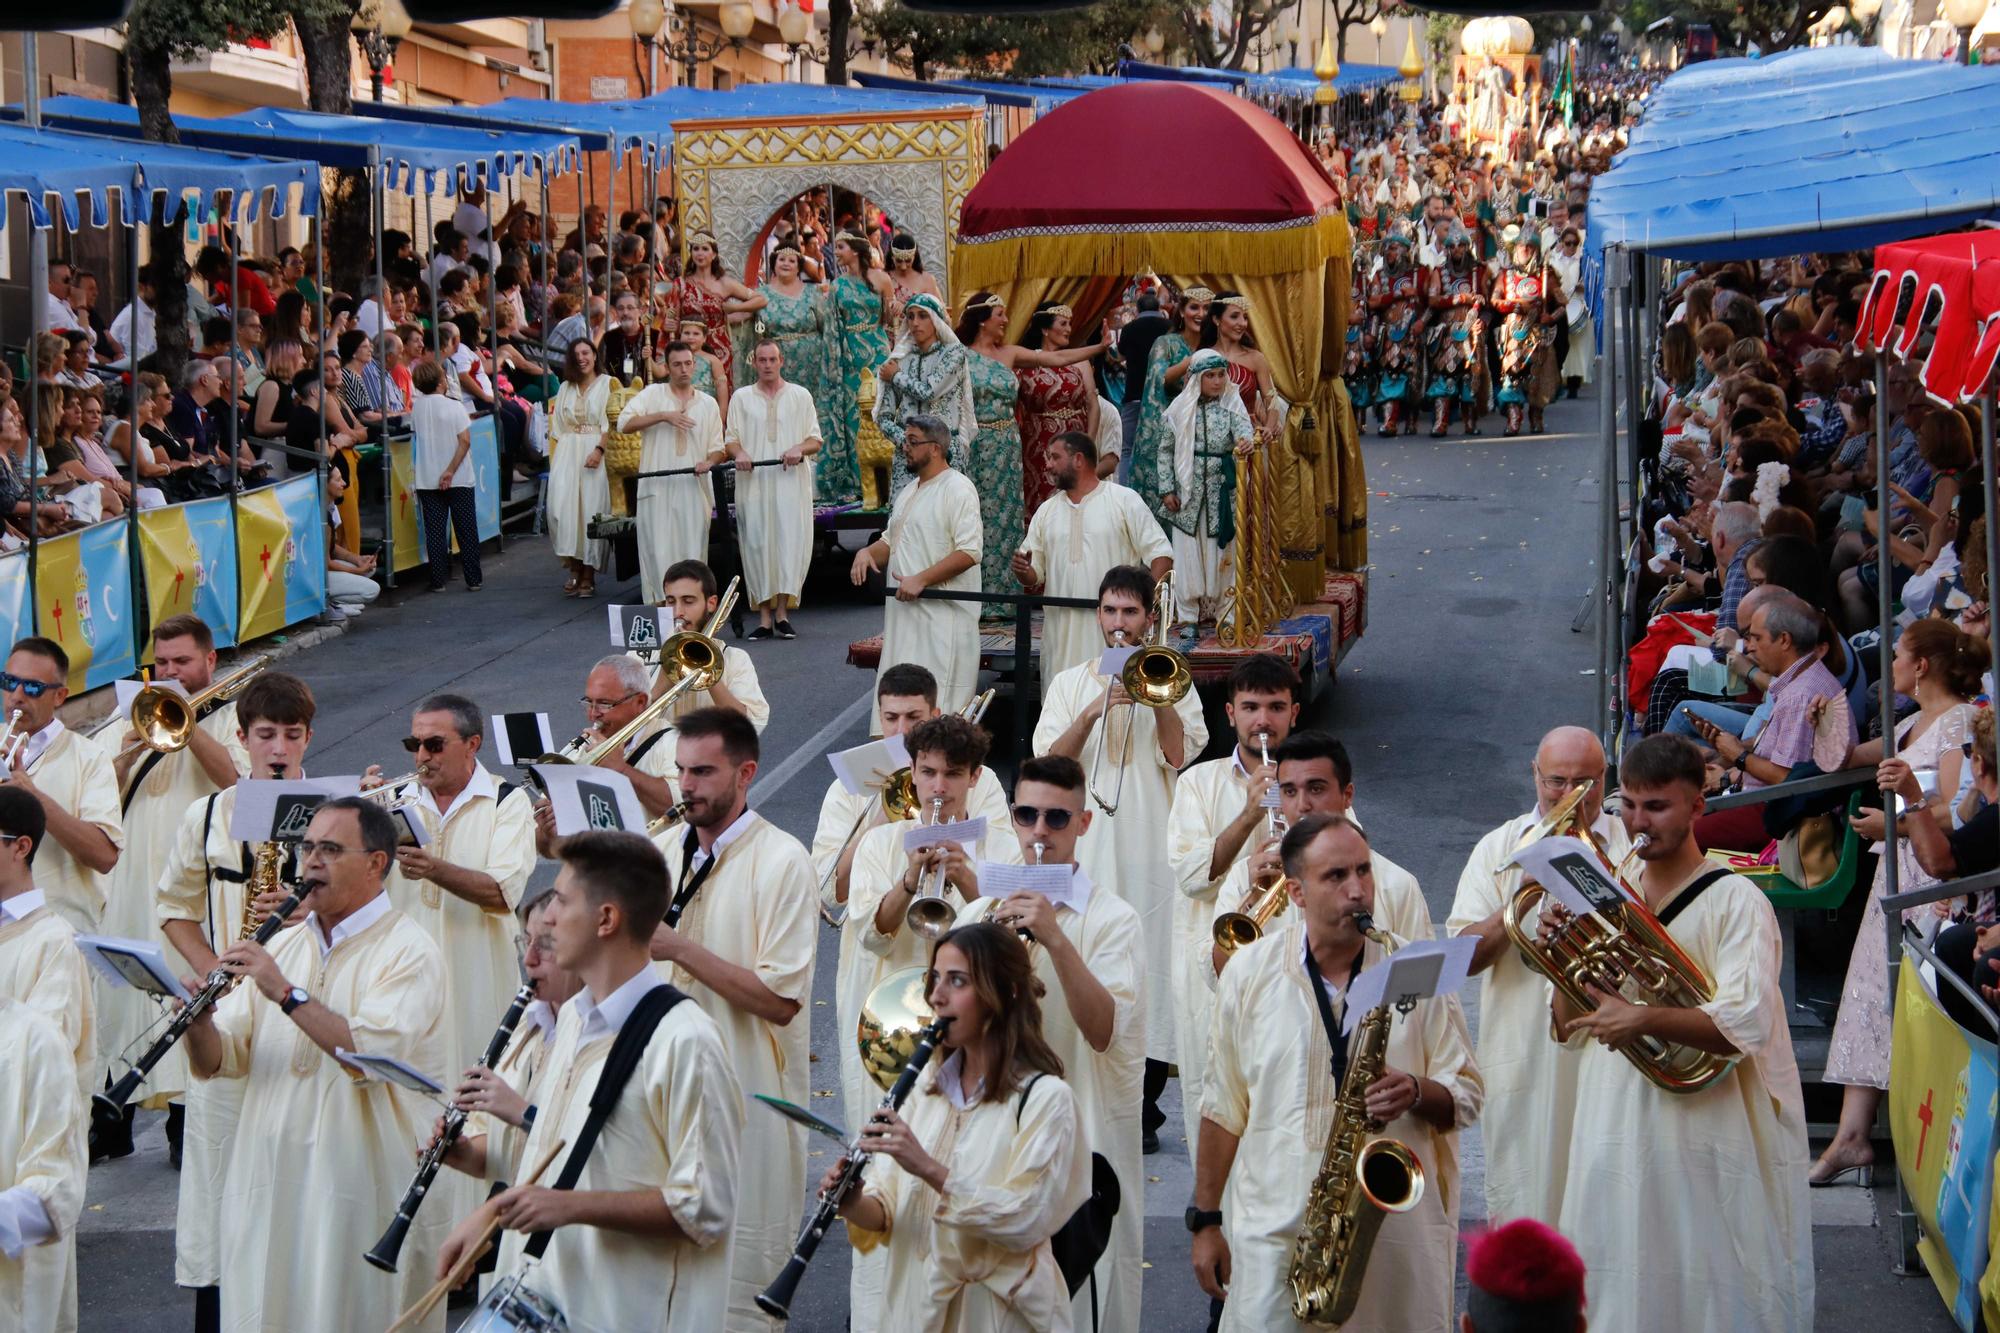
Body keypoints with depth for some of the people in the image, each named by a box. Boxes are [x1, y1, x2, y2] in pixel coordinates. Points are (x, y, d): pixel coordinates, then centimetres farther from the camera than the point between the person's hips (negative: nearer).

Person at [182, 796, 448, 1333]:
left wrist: (287, 993, -23)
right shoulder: (283, 945, 15)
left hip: (364, 1192, -6)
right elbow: (218, 1062, 10)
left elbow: (374, 1056, -23)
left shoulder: (409, 951, -6)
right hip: (267, 1186, 6)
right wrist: (199, 1022, -11)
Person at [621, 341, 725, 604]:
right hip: (657, 487, -2)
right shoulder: (652, 394, 6)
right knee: (659, 550, -5)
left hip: (694, 487, 2)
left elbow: (718, 448, 15)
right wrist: (663, 416, -15)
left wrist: (709, 462, -8)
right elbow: (624, 422, -7)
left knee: (692, 550, 2)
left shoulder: (708, 403, 14)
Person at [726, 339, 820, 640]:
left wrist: (799, 448, -12)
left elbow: (815, 440, 10)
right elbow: (730, 439, 11)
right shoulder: (741, 398, 14)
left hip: (791, 481, -1)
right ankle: (765, 617, -1)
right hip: (753, 482, 1)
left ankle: (783, 612, -4)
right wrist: (739, 452, -12)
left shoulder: (800, 395, 12)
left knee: (790, 541, -8)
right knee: (757, 544, -3)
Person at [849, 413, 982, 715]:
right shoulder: (907, 493, 19)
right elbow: (890, 541, 29)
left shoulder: (957, 488, -10)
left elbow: (969, 552, -18)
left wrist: (920, 579, -21)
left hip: (943, 614, -9)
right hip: (905, 612, 9)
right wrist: (867, 552, 5)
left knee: (937, 702, -12)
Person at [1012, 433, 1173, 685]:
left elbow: (1160, 553, -2)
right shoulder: (1046, 512, 16)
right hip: (1061, 634, 5)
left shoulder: (1125, 500, 2)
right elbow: (1035, 573, 17)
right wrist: (1023, 571, -6)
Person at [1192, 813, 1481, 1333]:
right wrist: (1206, 1221, 7)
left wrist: (1417, 1094, -15)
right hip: (1274, 1232, 0)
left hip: (1400, 1234, 0)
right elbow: (1222, 1109, 9)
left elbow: (1467, 1094, 6)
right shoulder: (1250, 972, 4)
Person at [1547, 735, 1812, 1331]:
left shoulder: (1735, 901, -7)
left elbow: (1747, 1025, -20)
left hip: (1707, 1150, -5)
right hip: (1614, 1140, 5)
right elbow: (1569, 1028, 11)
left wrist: (1644, 1019, -30)